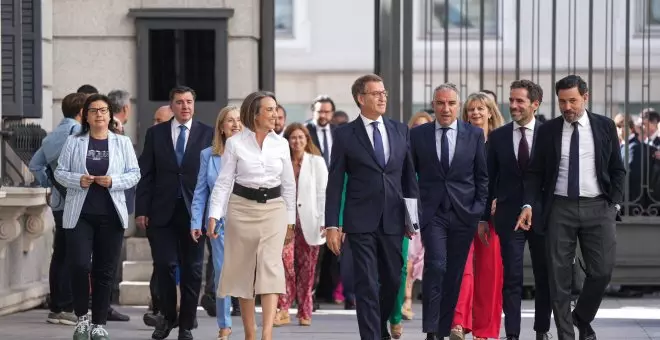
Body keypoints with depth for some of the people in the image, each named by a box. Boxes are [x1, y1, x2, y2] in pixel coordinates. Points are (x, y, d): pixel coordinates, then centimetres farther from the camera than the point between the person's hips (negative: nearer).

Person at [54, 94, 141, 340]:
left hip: (110, 215, 1)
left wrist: (113, 181, -14)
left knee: (105, 271, 4)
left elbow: (134, 174, 4)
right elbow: (60, 172, 5)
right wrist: (78, 180, -14)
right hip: (79, 214, -1)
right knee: (79, 265, -12)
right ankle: (81, 317, 8)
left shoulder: (122, 143, 6)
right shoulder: (74, 142, 4)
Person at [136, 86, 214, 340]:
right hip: (162, 211, 0)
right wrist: (141, 210, -2)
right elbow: (145, 174, 5)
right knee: (164, 264, -4)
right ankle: (168, 316, 17)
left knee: (192, 269, 4)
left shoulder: (207, 134, 3)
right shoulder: (155, 133, 6)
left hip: (194, 211, 0)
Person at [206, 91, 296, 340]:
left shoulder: (281, 144, 4)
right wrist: (214, 215, -13)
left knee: (271, 267, -13)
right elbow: (224, 181, -4)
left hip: (273, 209, 1)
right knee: (244, 270, 6)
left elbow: (289, 184, 10)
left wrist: (290, 220, 10)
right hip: (242, 209, -1)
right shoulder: (235, 143, -3)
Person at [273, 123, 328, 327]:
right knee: (285, 261, -17)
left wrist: (323, 222, -6)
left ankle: (305, 312, 14)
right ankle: (283, 310, -17)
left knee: (306, 268, 4)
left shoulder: (316, 162, 4)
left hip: (309, 222, 0)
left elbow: (322, 193, 1)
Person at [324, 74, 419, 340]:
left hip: (393, 221, 3)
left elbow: (409, 175, 12)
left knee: (392, 281, 11)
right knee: (367, 285, -5)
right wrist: (332, 225, -6)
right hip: (361, 222, -3)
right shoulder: (344, 135, -1)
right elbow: (335, 183, -1)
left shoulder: (400, 131, 9)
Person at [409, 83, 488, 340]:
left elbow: (482, 176, 7)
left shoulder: (475, 135, 5)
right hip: (432, 212, -2)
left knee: (454, 274, 5)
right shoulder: (418, 135, 3)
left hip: (464, 213, 2)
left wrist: (480, 210, 0)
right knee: (436, 266, -17)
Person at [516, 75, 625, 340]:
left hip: (597, 208, 0)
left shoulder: (605, 127, 4)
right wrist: (528, 204, -7)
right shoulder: (547, 131, 4)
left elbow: (617, 170, 9)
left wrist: (614, 203, 0)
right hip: (560, 208, 0)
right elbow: (535, 172, 6)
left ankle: (582, 318, 22)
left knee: (602, 271, -5)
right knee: (559, 277, 0)